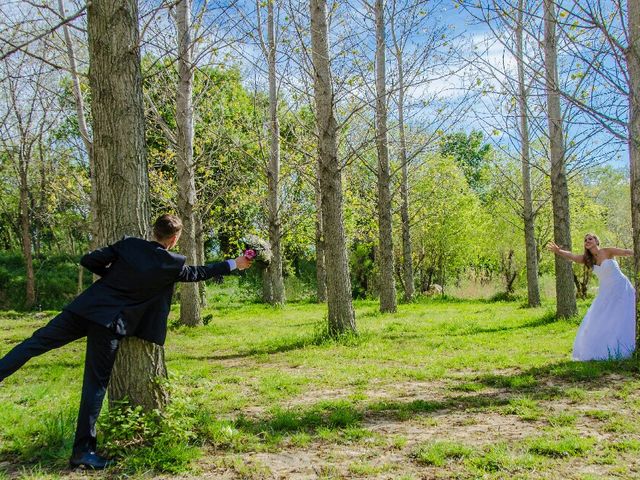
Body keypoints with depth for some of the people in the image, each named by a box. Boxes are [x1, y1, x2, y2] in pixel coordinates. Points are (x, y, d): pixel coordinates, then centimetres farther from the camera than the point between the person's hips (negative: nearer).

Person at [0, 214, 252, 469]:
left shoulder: (128, 244, 3)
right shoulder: (172, 264, -3)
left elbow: (88, 260, 2)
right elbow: (197, 273, 16)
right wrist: (234, 264, 28)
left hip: (86, 308, 3)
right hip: (110, 324, -3)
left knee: (37, 342, 14)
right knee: (96, 383, 2)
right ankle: (82, 450, 7)